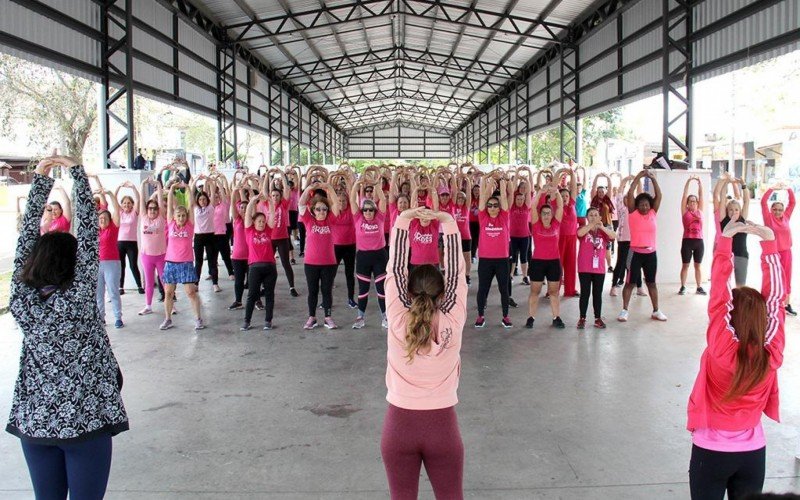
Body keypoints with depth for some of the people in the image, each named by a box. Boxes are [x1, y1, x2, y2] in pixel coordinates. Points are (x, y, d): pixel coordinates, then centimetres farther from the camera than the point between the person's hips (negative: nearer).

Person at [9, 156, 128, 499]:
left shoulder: (21, 300, -4)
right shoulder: (79, 299, -15)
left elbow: (27, 238, 2)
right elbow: (89, 232, -14)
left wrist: (40, 179, 4)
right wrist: (76, 172, -9)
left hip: (33, 422, 4)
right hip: (86, 420, -4)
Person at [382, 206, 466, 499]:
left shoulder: (397, 321, -12)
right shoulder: (453, 322, -12)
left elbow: (395, 270, -8)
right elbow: (456, 272, -8)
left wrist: (403, 222, -8)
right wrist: (448, 223, -8)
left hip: (399, 425, 0)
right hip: (442, 425, 0)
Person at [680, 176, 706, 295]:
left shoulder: (700, 211, 10)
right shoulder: (685, 211, 4)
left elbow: (701, 195, 8)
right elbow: (685, 195, 0)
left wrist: (699, 183, 2)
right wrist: (688, 181, -4)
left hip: (699, 241, 2)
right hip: (687, 241, -2)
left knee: (698, 265, 8)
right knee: (685, 265, 3)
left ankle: (699, 287, 11)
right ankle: (683, 287, 7)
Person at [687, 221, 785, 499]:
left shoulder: (721, 348, -24)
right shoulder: (772, 353, -14)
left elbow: (718, 294, -22)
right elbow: (775, 298, -10)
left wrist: (725, 240, -19)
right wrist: (769, 243, -11)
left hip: (711, 450, -3)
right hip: (753, 452, 3)